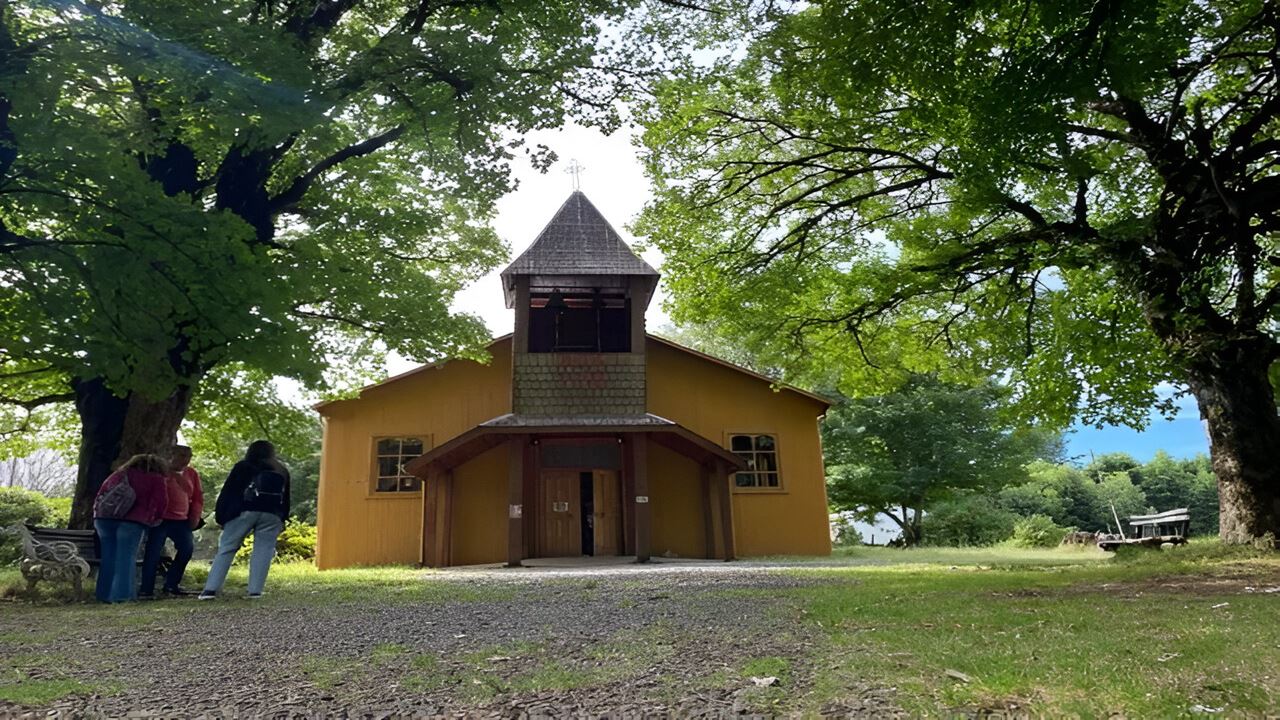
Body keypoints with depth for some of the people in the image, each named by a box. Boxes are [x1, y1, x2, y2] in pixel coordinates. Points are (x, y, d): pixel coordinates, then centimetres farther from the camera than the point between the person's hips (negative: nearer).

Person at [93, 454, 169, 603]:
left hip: (103, 518, 5)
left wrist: (98, 512, 28)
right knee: (126, 557, -4)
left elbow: (100, 495, 22)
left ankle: (105, 594, 10)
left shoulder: (118, 474, 25)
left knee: (108, 557, 10)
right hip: (131, 520, -5)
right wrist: (152, 518, 17)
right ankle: (121, 595, -10)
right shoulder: (155, 479, 10)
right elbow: (160, 501, 3)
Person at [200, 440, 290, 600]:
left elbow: (228, 492, 5)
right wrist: (282, 520, 17)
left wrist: (220, 516, 7)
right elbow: (286, 498, 17)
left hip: (245, 511, -2)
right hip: (272, 515, 2)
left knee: (226, 548, 3)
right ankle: (255, 591, -6)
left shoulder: (243, 467, 10)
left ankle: (211, 589, -2)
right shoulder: (282, 471, 19)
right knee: (262, 551, 2)